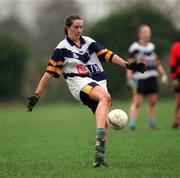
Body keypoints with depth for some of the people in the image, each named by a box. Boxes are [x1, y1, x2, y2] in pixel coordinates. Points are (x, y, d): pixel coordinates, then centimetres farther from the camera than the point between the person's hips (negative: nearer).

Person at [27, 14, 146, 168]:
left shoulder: (88, 42, 12)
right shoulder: (62, 48, 0)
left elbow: (108, 55, 9)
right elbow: (49, 73, 0)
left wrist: (128, 65, -1)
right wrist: (36, 96, -3)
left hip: (99, 83, 6)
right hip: (80, 83, -6)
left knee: (104, 123, -7)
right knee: (105, 97, -36)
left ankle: (99, 158, 1)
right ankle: (100, 139, -49)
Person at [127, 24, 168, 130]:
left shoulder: (152, 47, 15)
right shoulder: (135, 48, -5)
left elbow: (157, 63, 21)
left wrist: (163, 74, 12)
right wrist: (130, 79, -14)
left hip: (152, 78, 6)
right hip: (140, 79, -6)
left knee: (152, 102, 9)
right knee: (137, 103, -11)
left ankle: (151, 124, 19)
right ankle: (132, 125, -12)